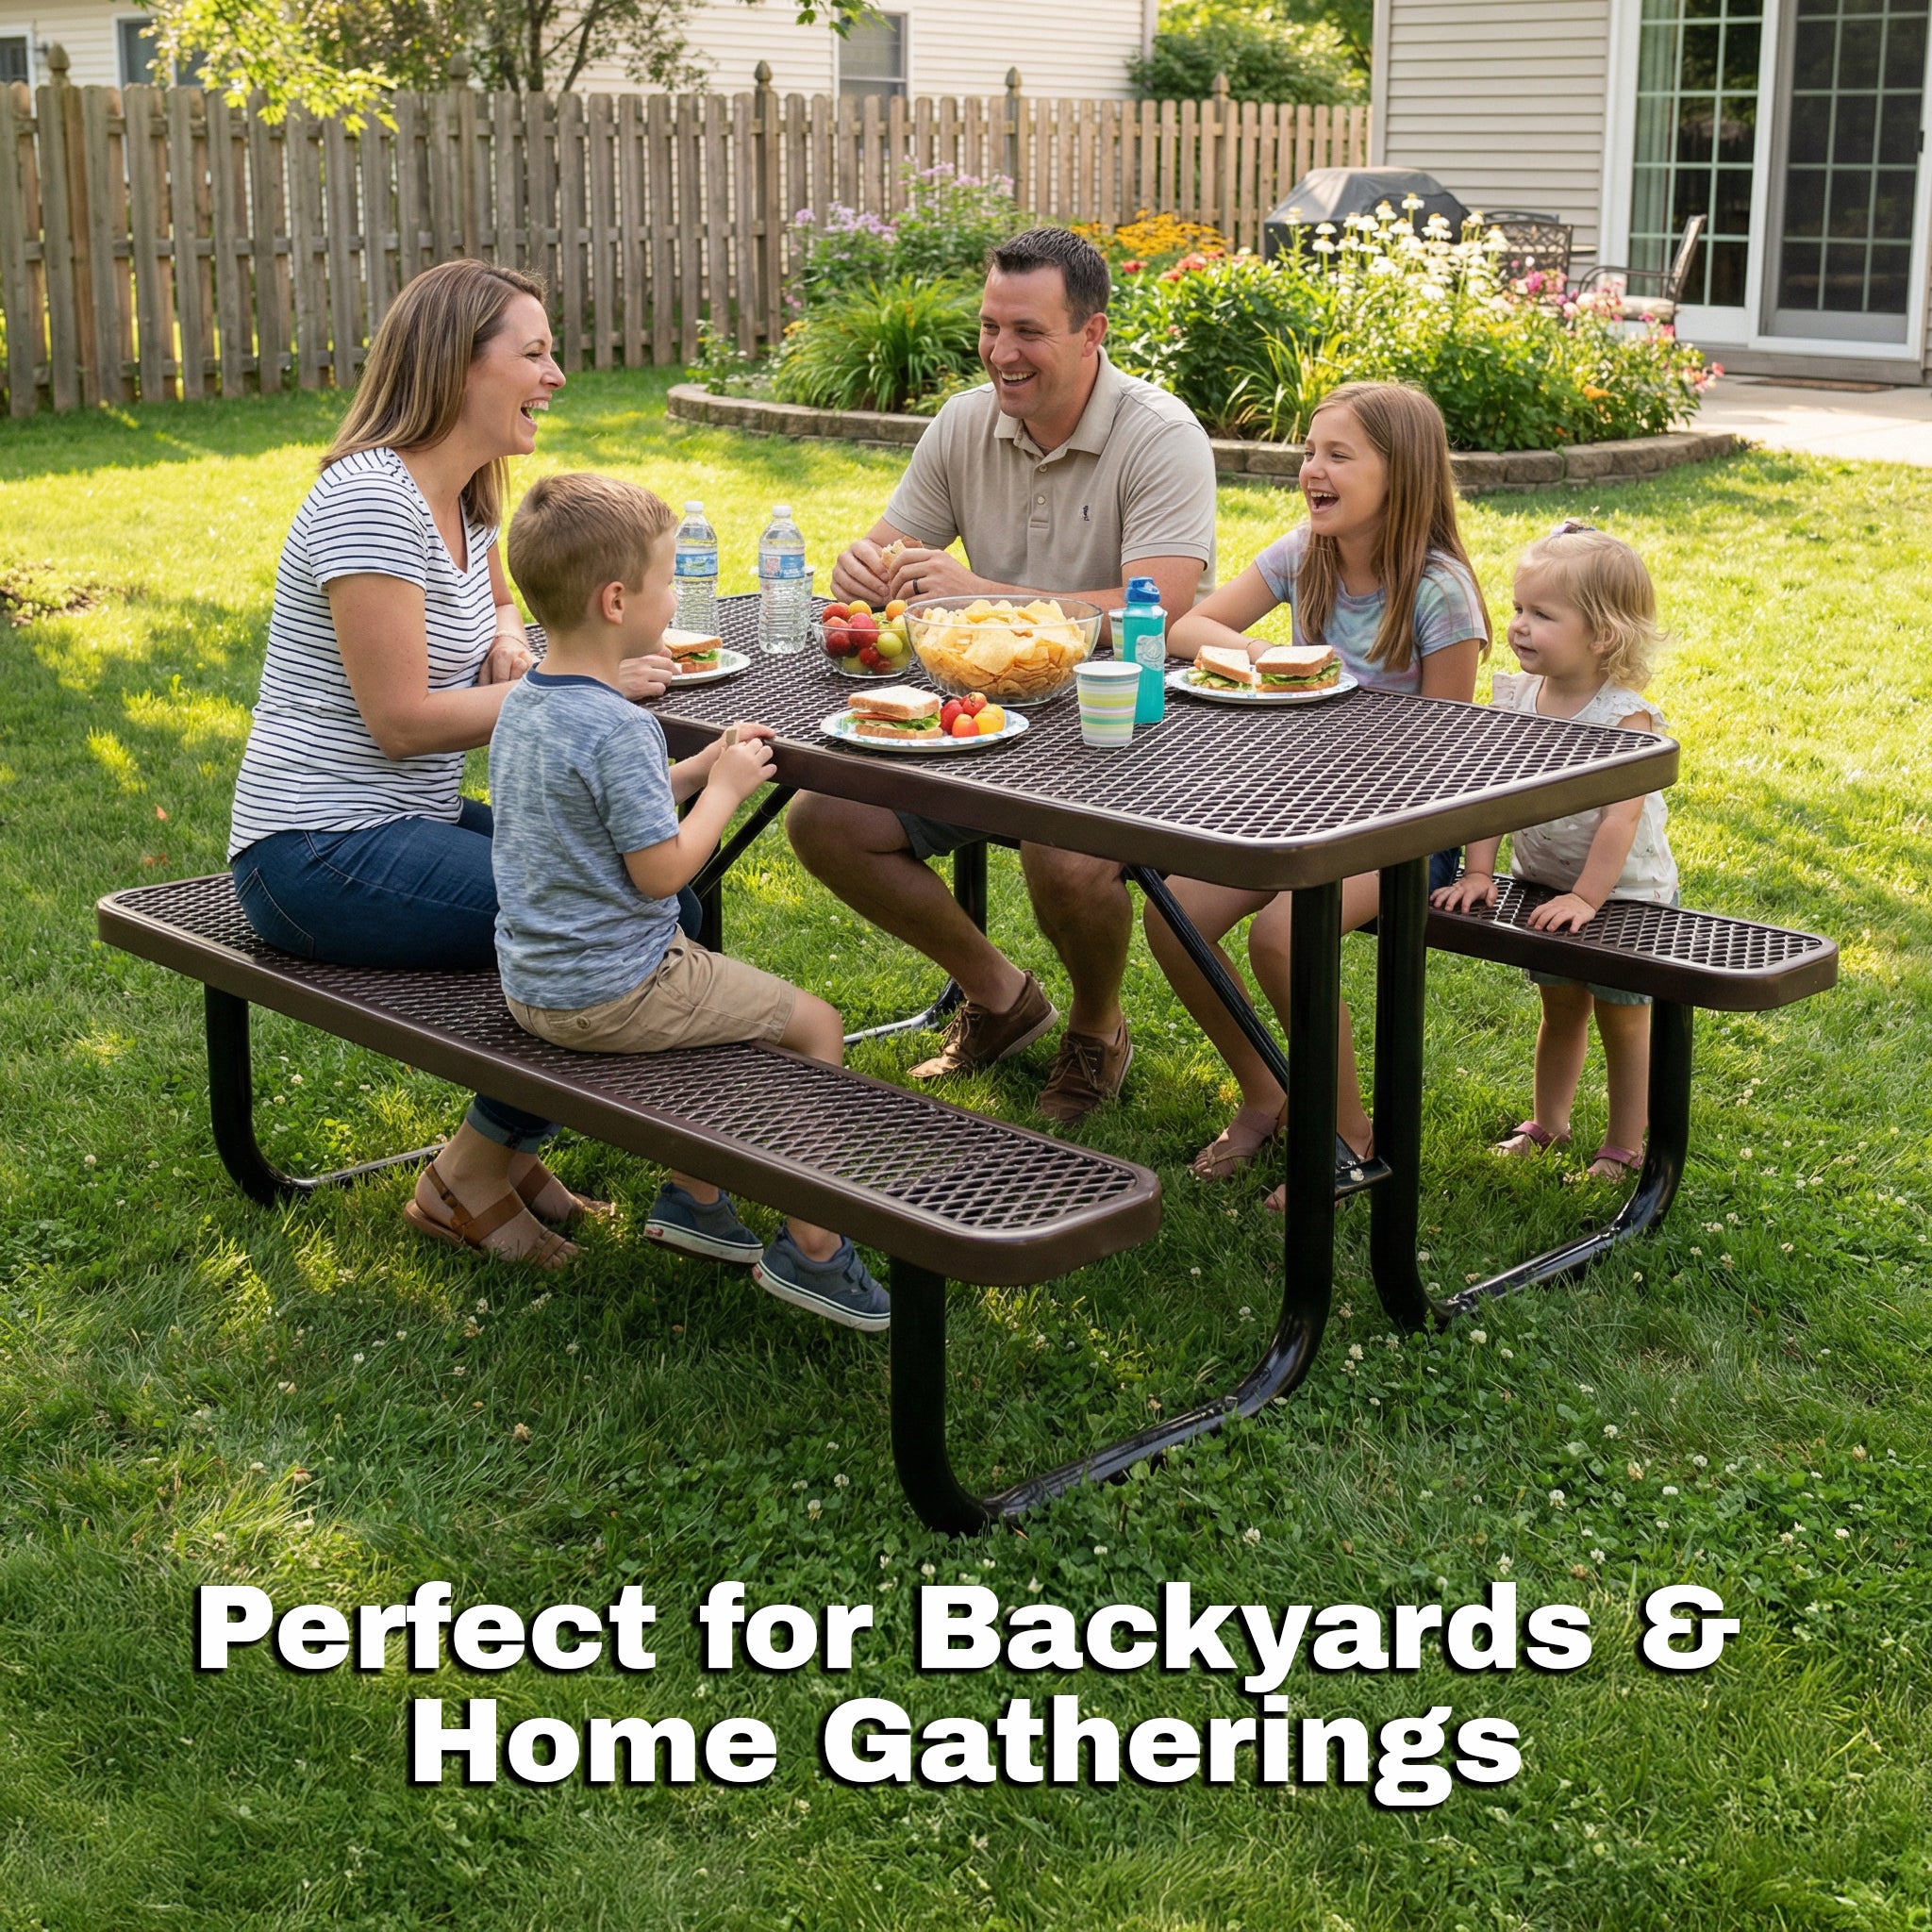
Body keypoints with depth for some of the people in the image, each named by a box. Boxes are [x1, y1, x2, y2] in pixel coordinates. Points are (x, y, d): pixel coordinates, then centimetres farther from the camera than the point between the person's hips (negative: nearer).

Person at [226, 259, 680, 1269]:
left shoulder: (464, 496, 10)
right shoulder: (371, 500, -20)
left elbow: (496, 597, 32)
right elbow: (401, 719, -22)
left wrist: (507, 635, 7)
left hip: (404, 824, 10)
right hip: (322, 857, -10)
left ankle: (503, 1147, 11)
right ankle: (471, 1175, -2)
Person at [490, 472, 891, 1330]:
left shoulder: (521, 705, 6)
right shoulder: (619, 728, -24)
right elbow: (661, 868, -22)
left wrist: (702, 767, 11)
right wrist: (725, 787, -8)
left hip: (530, 984, 10)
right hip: (612, 993, -10)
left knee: (723, 993, 32)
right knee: (816, 1025, 2)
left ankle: (693, 1195, 33)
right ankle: (810, 1247, 7)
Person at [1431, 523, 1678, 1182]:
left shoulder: (1625, 716, -25)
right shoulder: (1516, 697, -9)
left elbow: (1622, 814, -29)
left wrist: (1588, 896, -31)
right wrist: (1478, 873, -16)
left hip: (1625, 892, -5)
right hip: (1541, 880, 5)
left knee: (1624, 1022, 9)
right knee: (1560, 1009, 21)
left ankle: (1624, 1148, 22)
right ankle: (1547, 1125, 37)